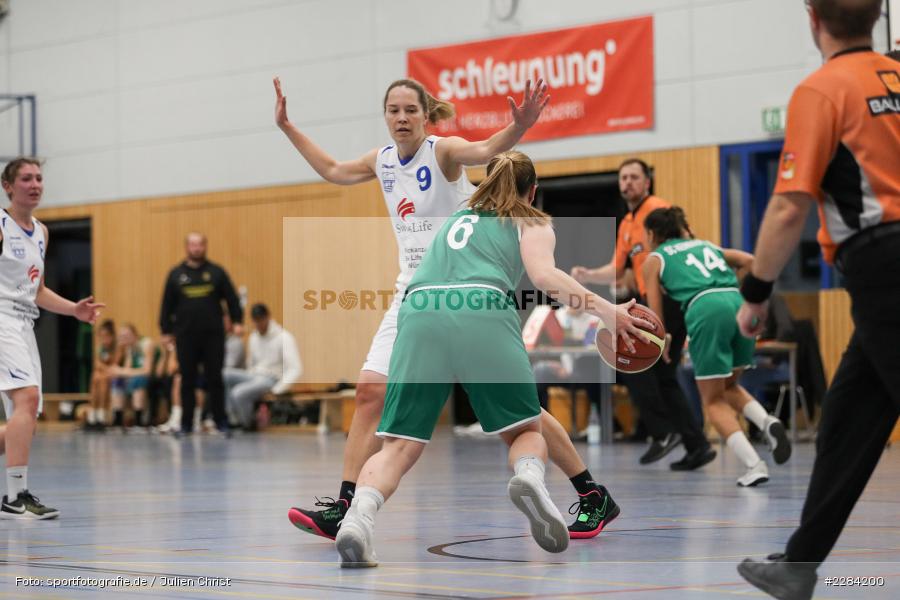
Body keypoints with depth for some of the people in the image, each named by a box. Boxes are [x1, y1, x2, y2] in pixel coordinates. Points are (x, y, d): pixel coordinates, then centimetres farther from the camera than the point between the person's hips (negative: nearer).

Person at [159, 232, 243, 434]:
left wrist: (237, 321, -5)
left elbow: (231, 298, 6)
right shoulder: (176, 274, 8)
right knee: (187, 381, 4)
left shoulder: (216, 272, 7)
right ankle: (186, 423, 9)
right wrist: (166, 331, 3)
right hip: (185, 336, 1)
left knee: (215, 379, 1)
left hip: (213, 335, -1)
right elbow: (167, 305, 8)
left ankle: (220, 420, 6)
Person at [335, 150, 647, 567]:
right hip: (483, 312, -3)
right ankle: (529, 476, -21)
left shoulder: (457, 219, 36)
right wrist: (606, 311, 5)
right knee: (526, 431, 13)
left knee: (399, 446, 0)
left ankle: (359, 515, -29)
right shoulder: (532, 224, 22)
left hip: (419, 310, 3)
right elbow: (543, 275, 2)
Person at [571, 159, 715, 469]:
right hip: (654, 302, 9)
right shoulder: (626, 225, 20)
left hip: (668, 298, -9)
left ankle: (663, 432, -11)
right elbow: (616, 271, 22)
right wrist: (588, 275, 5)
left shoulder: (657, 209, -7)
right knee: (663, 377, 8)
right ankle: (697, 445, 8)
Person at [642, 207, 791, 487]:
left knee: (713, 400, 8)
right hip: (738, 305, 5)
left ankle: (754, 466, -8)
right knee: (728, 386, 26)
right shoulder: (706, 245, 30)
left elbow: (655, 310, 12)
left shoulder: (654, 259, 18)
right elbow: (749, 261, 18)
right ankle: (767, 422, -3)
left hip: (705, 309, -5)